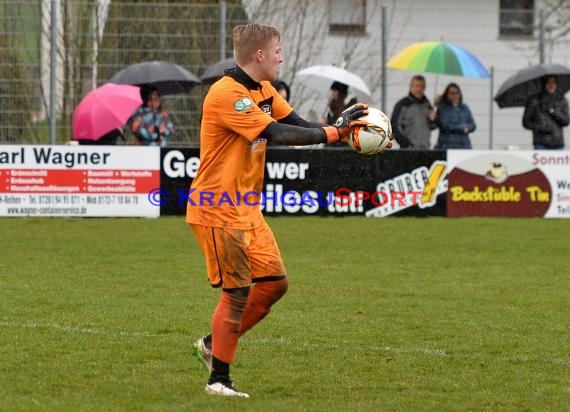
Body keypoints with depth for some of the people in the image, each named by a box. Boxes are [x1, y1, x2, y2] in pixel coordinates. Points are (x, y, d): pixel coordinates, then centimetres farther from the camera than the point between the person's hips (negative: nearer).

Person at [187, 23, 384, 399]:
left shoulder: (264, 90, 11)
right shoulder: (227, 94, -21)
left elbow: (299, 124, 3)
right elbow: (277, 134, -27)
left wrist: (341, 128, -14)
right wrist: (333, 132, -24)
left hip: (247, 208, 9)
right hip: (218, 210, -9)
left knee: (274, 281, 6)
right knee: (238, 292, -7)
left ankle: (215, 345, 20)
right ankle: (218, 379, 4)